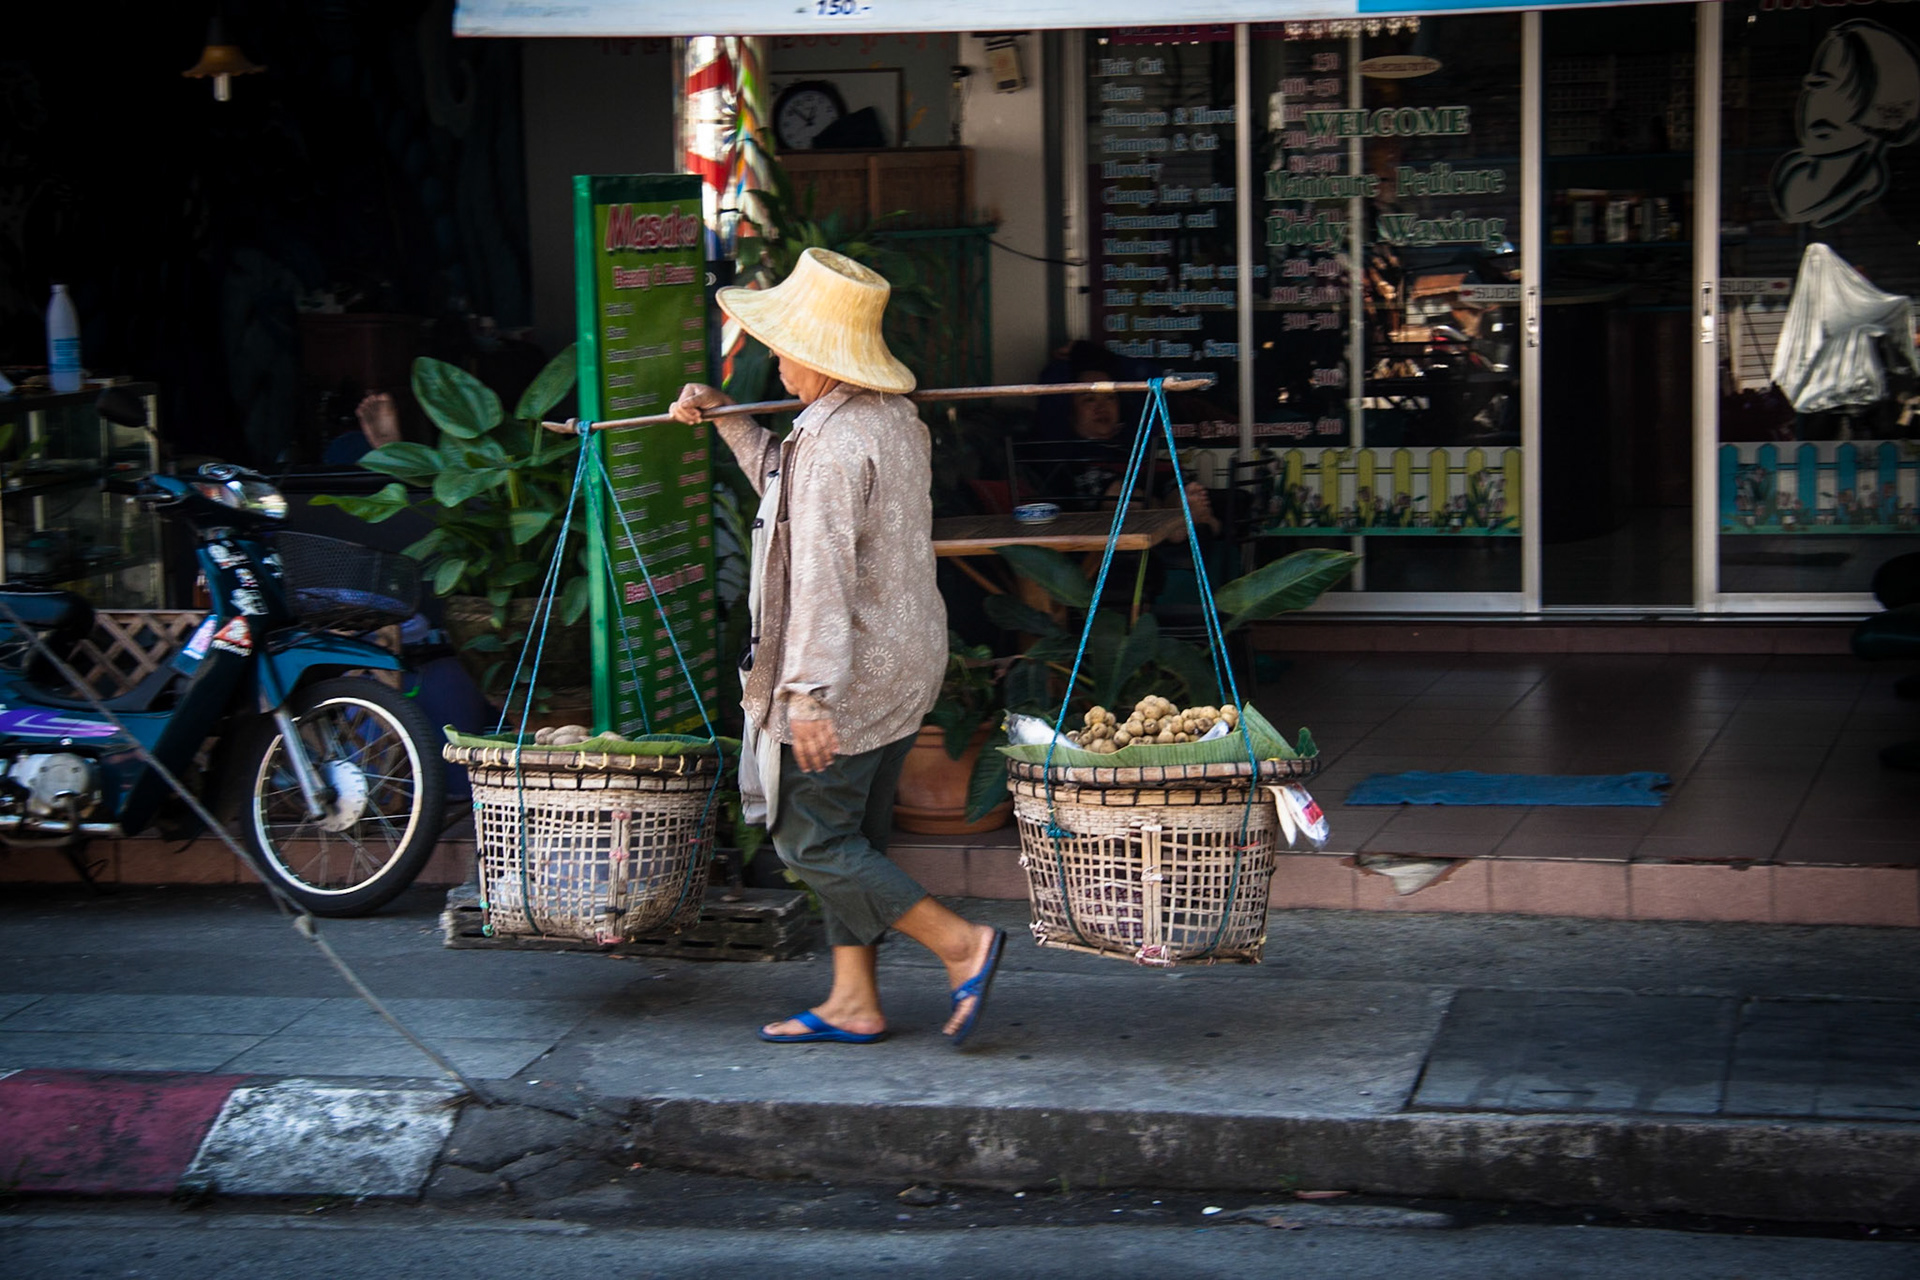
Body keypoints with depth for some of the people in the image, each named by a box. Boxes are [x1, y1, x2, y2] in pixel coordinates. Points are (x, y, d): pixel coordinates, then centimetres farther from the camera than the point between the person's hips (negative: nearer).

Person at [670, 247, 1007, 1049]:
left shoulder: (833, 441, -21)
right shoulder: (895, 419, 10)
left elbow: (822, 573, -26)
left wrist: (810, 692, -27)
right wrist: (728, 422, 24)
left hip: (849, 675, -10)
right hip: (904, 667, 10)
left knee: (811, 841, -1)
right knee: (851, 837, 14)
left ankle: (961, 944, -3)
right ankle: (853, 1002, 18)